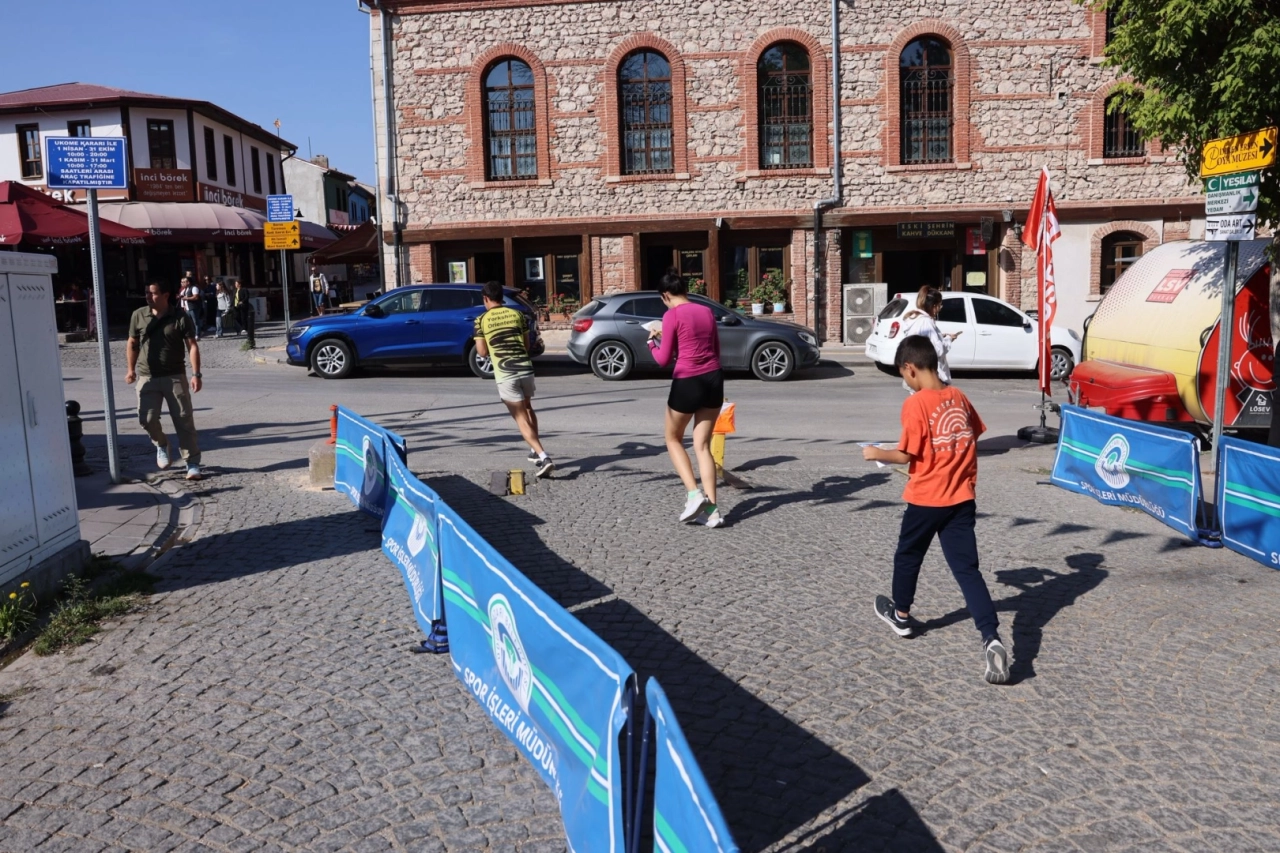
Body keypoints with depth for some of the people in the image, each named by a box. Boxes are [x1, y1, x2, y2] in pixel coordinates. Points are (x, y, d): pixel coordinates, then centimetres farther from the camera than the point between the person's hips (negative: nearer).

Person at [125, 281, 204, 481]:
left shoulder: (180, 316, -6)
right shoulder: (138, 316, 2)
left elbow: (192, 345, -7)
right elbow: (132, 343, 12)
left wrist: (196, 374, -16)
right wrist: (131, 369, 2)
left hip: (175, 376, -2)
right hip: (148, 378, 2)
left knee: (184, 420, -2)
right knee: (147, 418, -8)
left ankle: (192, 463, 5)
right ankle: (161, 445, 24)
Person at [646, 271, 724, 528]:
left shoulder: (672, 315, -7)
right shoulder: (707, 311, 10)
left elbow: (663, 359, -6)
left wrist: (653, 341, 12)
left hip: (687, 382, -5)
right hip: (713, 379, 6)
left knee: (673, 440, 16)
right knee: (702, 445, 10)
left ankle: (694, 494, -1)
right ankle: (711, 509, 3)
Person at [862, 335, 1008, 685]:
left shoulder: (915, 404, -15)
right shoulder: (959, 397, 5)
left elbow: (906, 455, -14)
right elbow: (972, 439, 14)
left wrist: (877, 454, 2)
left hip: (926, 499, -5)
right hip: (962, 498, 5)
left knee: (907, 556, 19)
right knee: (967, 569, 2)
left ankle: (901, 616, 39)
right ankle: (992, 640, -13)